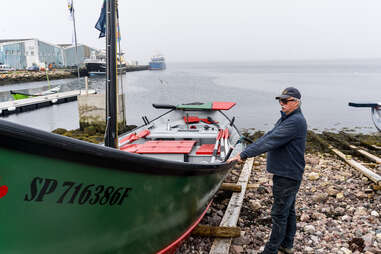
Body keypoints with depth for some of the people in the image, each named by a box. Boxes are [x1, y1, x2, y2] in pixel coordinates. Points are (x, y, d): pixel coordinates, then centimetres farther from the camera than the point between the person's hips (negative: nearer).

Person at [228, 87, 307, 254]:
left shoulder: (296, 121, -22)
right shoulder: (285, 118, 12)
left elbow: (270, 142, -28)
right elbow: (267, 136, 9)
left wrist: (243, 155, -28)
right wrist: (245, 152, 1)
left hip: (287, 176, -10)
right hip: (285, 173, 10)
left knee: (279, 214, 0)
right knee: (288, 210, 20)